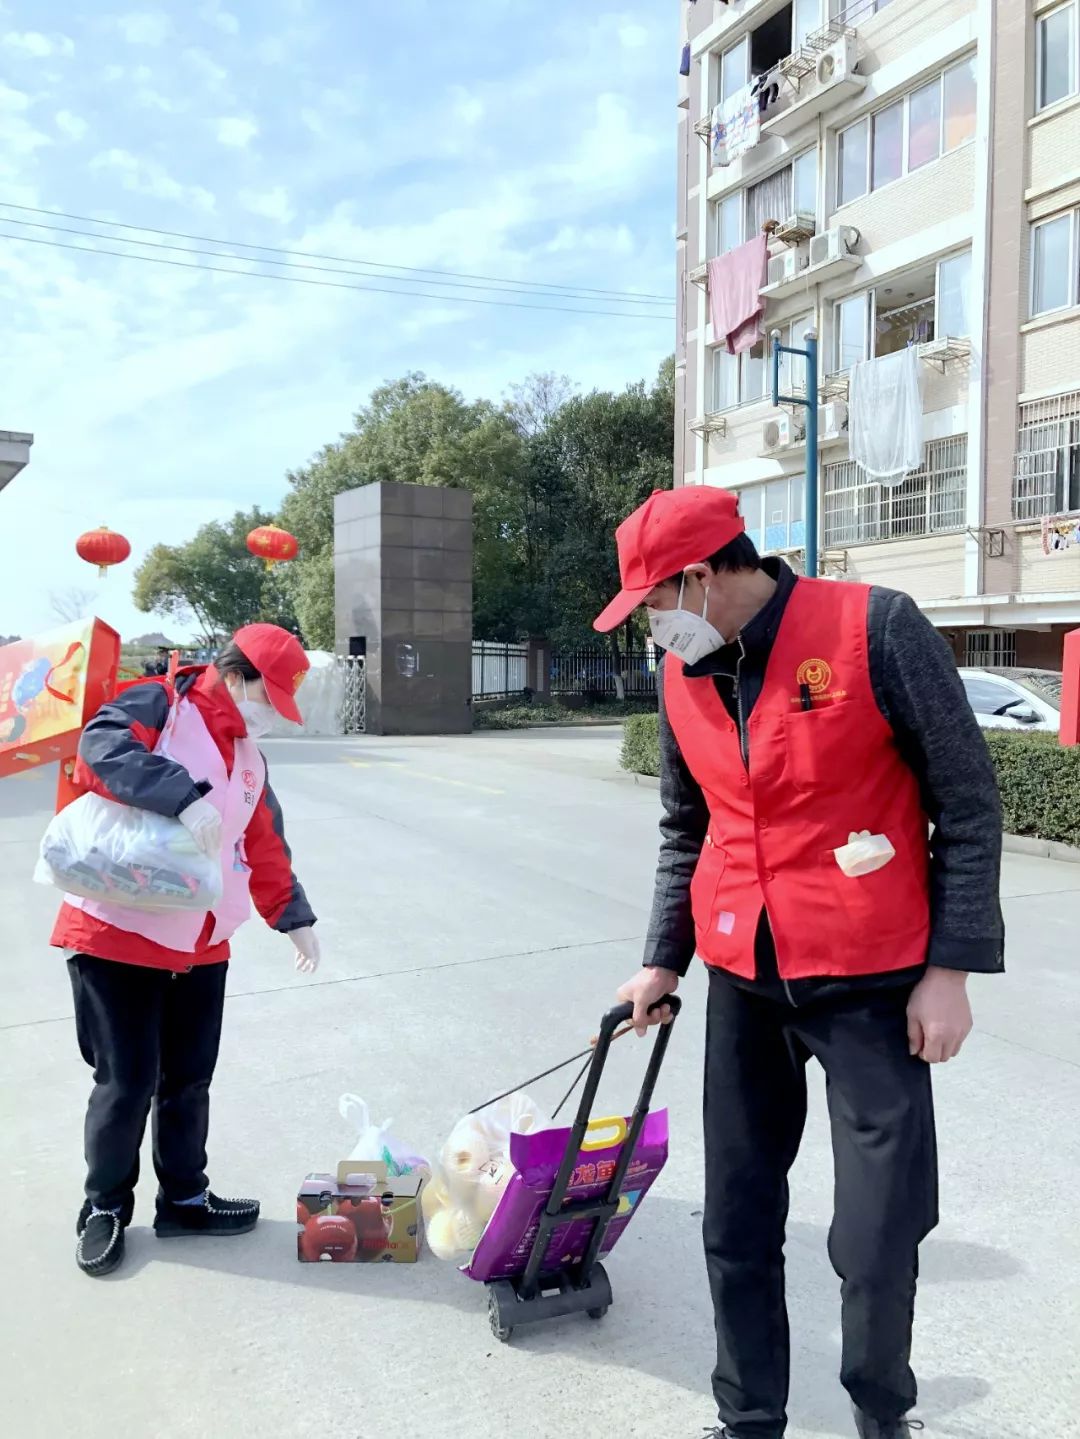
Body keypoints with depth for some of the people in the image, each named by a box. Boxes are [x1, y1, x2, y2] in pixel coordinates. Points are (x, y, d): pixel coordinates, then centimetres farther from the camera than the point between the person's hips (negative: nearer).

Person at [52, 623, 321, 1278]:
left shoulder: (250, 758, 14)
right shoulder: (159, 704, -9)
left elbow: (266, 850, 21)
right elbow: (103, 746, -29)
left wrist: (294, 918, 24)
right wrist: (186, 797, -37)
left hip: (202, 945, 7)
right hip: (118, 935, -7)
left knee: (190, 1078, 14)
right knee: (127, 1081, 3)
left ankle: (185, 1197, 31)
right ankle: (106, 1207, 24)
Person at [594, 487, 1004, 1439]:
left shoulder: (876, 630, -13)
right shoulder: (680, 676, 4)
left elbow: (968, 803, -8)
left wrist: (953, 968, -10)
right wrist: (664, 961, 16)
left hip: (871, 983, -4)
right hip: (743, 980, 5)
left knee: (878, 1234, 3)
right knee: (737, 1225, 11)